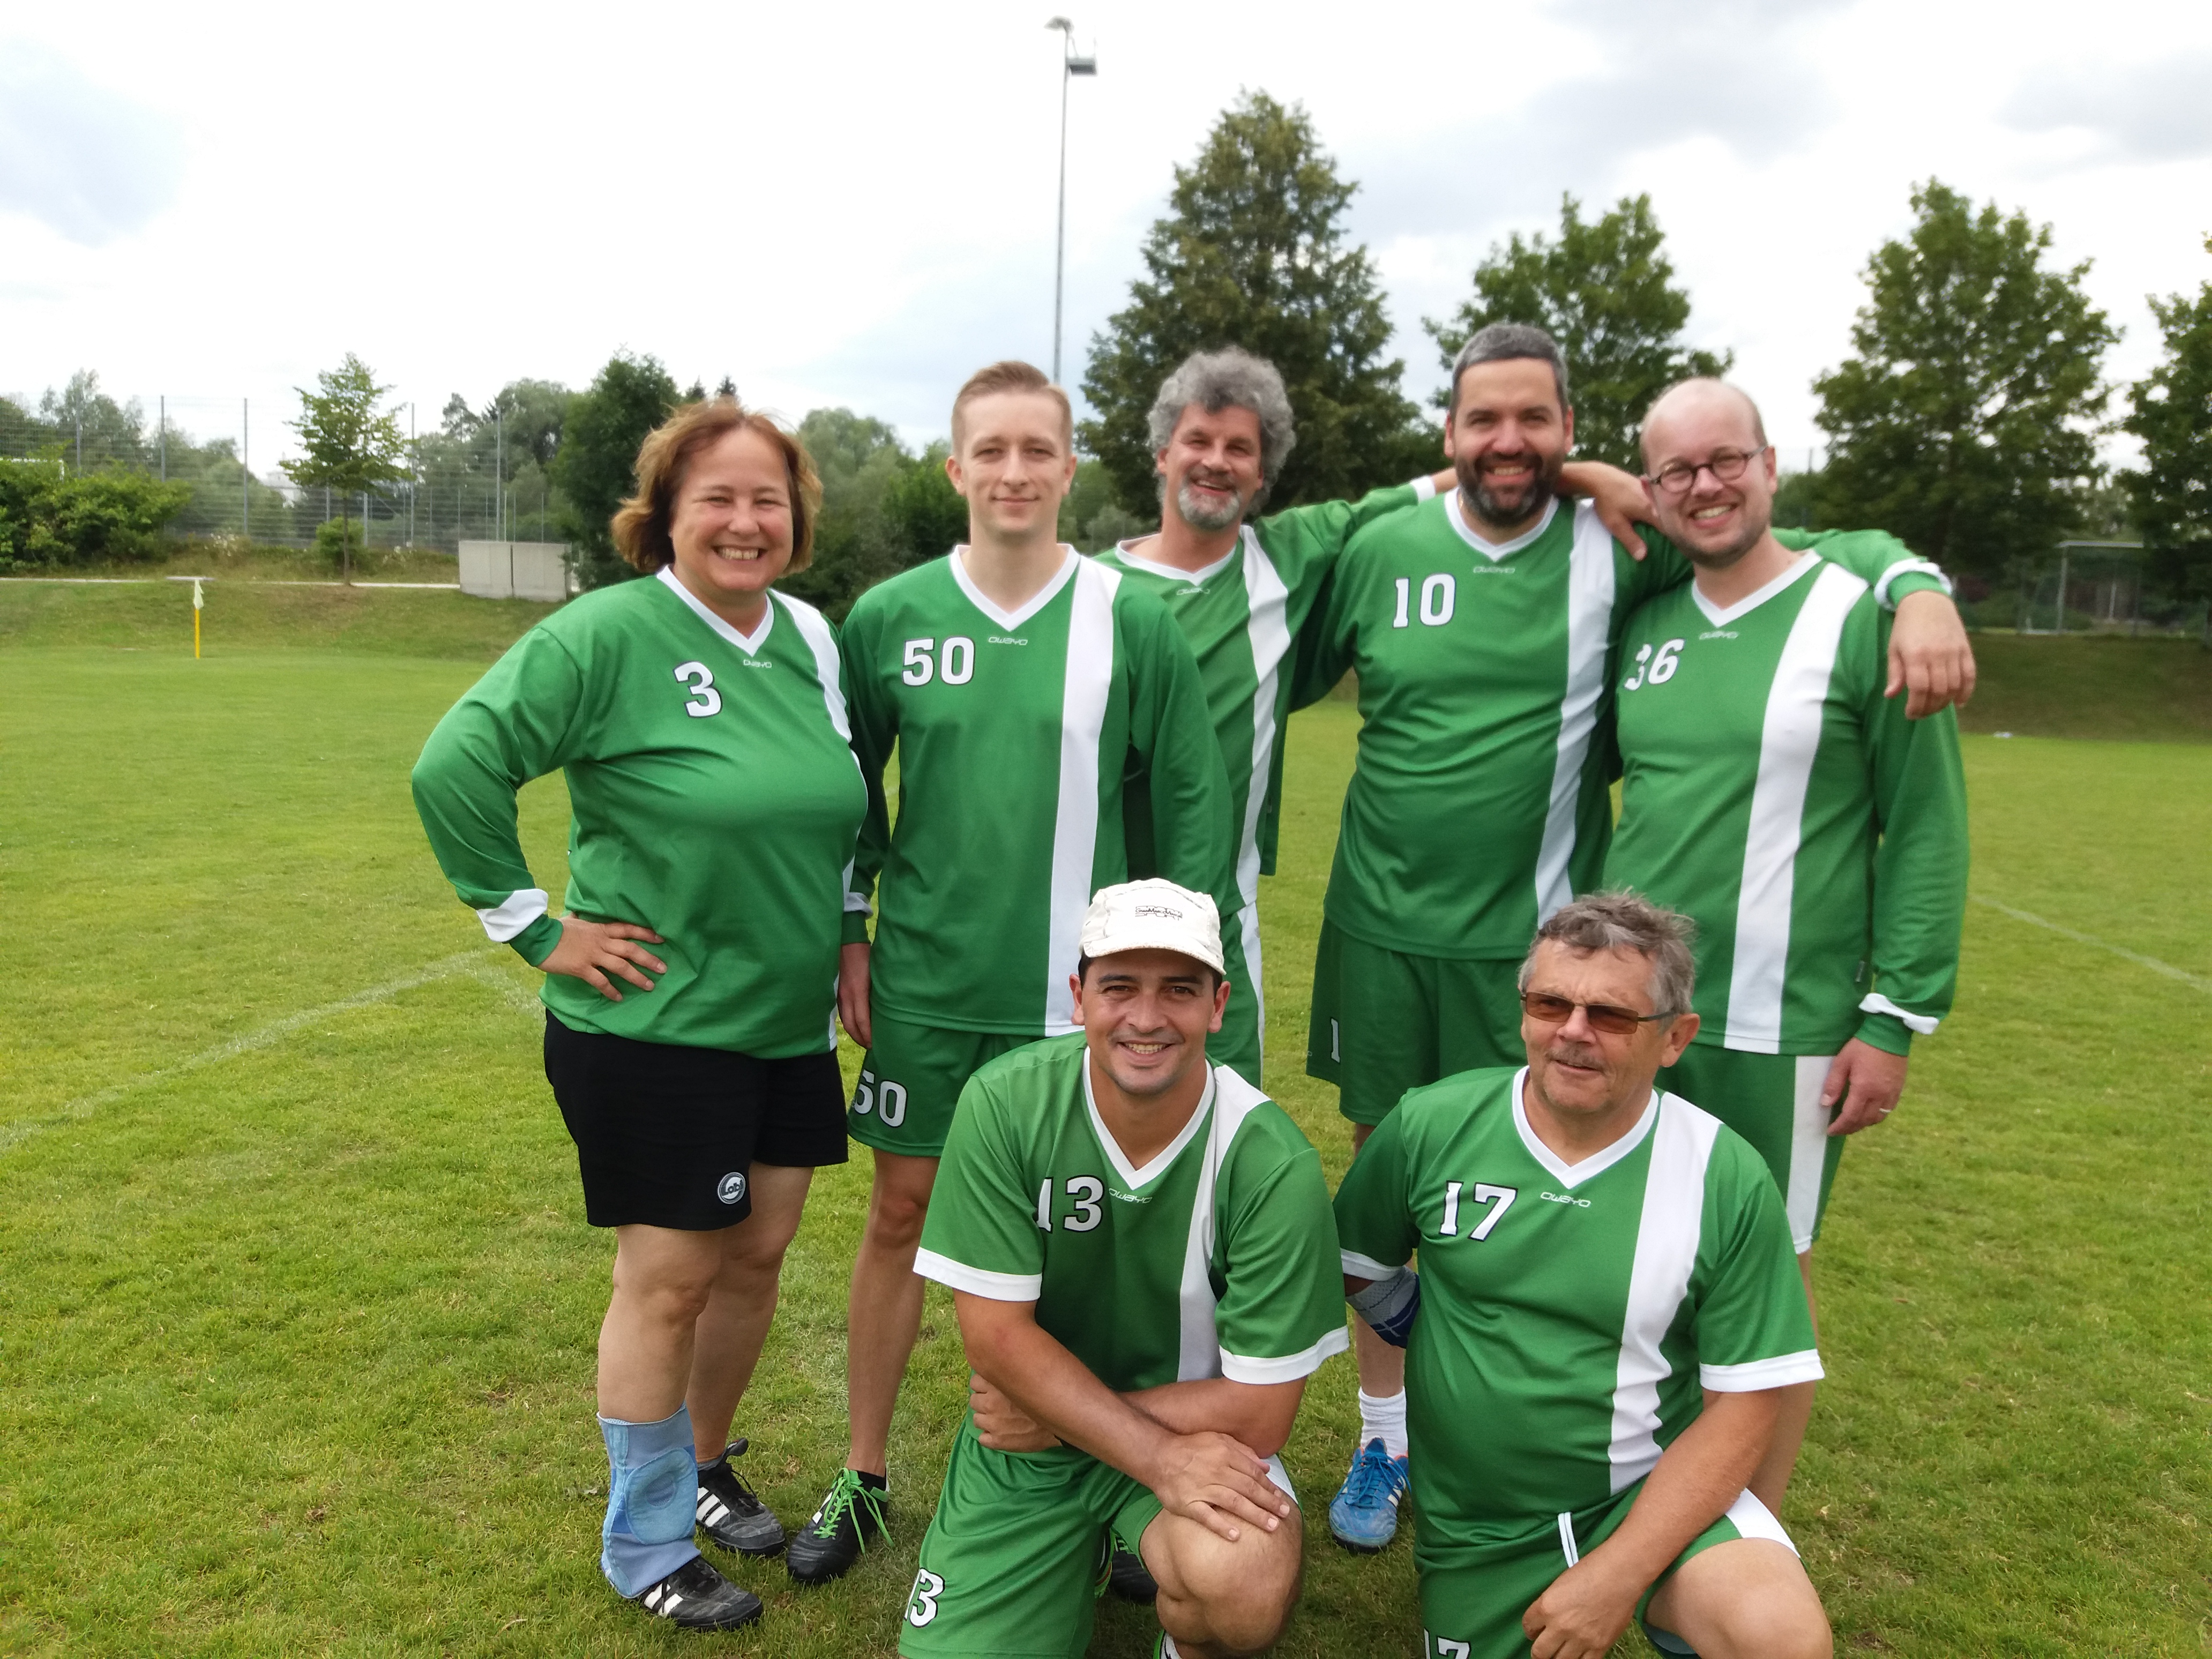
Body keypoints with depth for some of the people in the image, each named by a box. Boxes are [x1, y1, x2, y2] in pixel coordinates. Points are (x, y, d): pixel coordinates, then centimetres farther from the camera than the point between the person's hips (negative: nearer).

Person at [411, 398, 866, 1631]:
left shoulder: (810, 636, 5)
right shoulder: (611, 632, -15)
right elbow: (456, 766, -19)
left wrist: (842, 932, 12)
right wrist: (537, 926, -16)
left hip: (790, 1022, 6)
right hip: (655, 1027, -6)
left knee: (759, 1255, 15)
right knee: (671, 1278, 4)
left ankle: (703, 1464, 40)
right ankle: (646, 1550, 26)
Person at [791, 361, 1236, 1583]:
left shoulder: (1131, 621, -6)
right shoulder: (890, 617, -1)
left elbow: (1192, 803, -2)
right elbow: (847, 789, 8)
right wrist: (848, 941, 5)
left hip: (1077, 988, -1)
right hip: (924, 979, 2)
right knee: (902, 1212, 12)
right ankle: (863, 1473, 31)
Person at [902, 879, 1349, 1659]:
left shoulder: (1274, 1165, -22)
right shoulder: (1004, 1104, -18)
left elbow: (1257, 1414, -17)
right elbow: (996, 1334, -15)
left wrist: (1055, 1420, -13)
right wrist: (1156, 1457, -23)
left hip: (1197, 1427, -2)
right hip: (1025, 1436, 3)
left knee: (1247, 1588, -31)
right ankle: (1087, 1548, 20)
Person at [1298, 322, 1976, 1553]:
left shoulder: (1620, 549, -3)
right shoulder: (1384, 550, 1)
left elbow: (1819, 549, 4)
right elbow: (1284, 679, 11)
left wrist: (1919, 587, -15)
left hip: (1529, 943, -1)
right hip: (1380, 931, 2)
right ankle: (1385, 1441, 32)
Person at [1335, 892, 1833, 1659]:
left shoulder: (1729, 1180, -12)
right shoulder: (1433, 1126, -10)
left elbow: (1739, 1409, -11)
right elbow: (1352, 1262, 7)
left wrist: (1619, 1574, -17)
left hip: (1652, 1490, -2)